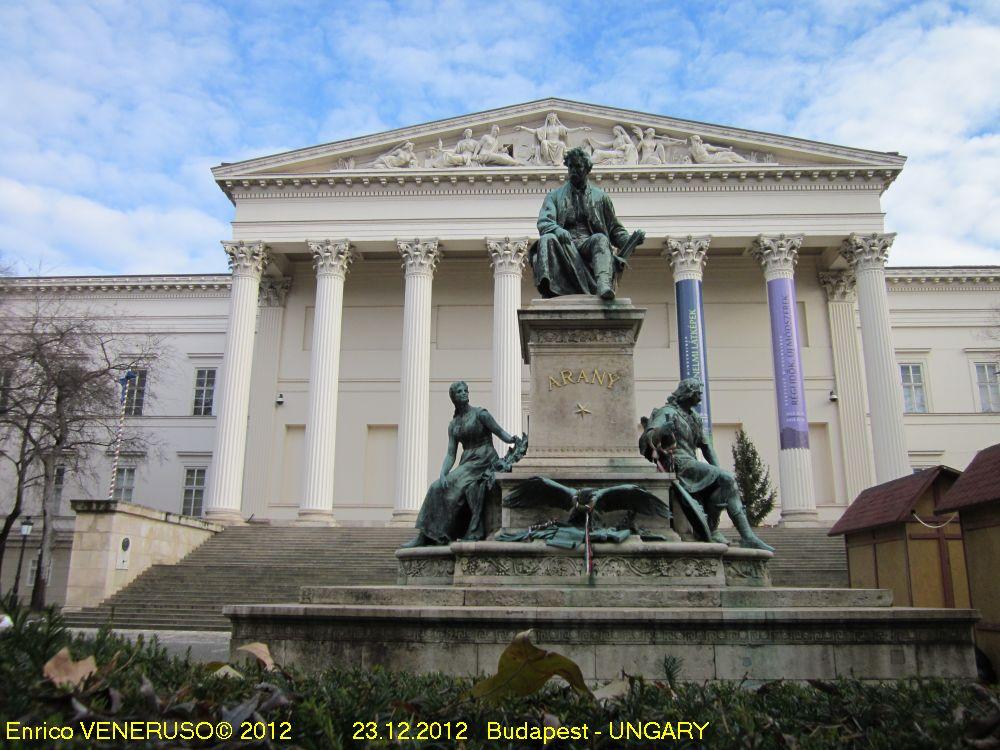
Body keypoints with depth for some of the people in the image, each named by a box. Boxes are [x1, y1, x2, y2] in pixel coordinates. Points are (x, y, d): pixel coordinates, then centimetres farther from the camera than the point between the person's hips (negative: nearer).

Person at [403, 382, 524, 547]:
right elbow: (450, 454, 8)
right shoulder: (453, 425, 13)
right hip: (466, 463, 5)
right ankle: (424, 537, -12)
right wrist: (443, 474, -8)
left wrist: (514, 439, -24)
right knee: (437, 488, -13)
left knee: (455, 487, -26)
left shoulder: (480, 413, -2)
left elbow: (500, 432, -3)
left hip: (484, 461, -5)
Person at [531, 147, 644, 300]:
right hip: (564, 245, 0)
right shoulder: (555, 195, 20)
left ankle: (603, 285, -58)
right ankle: (547, 286, -53)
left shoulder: (600, 196, 22)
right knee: (547, 239, -31)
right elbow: (543, 222, 4)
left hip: (589, 244, 0)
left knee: (601, 239, -33)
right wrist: (557, 230, -20)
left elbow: (615, 230, 21)